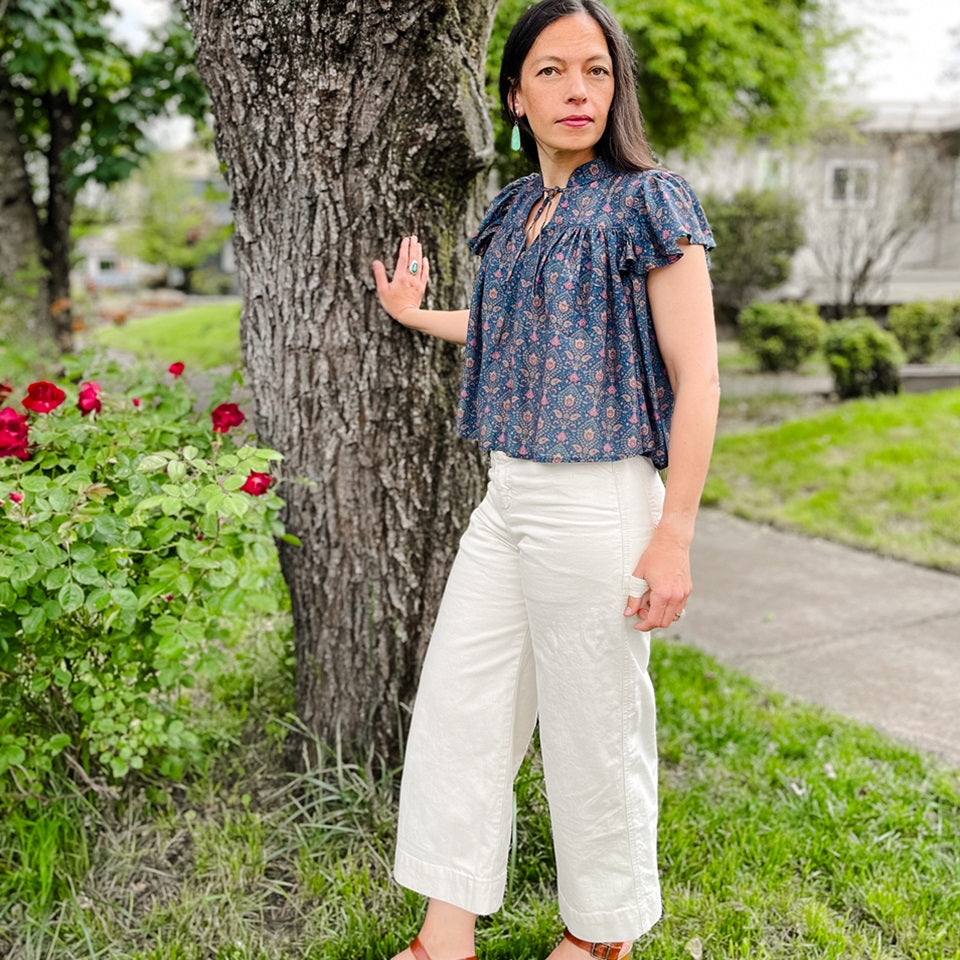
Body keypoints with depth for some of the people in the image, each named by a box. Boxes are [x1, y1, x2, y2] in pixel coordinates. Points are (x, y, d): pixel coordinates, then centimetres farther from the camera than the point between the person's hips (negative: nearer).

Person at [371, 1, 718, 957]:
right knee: (457, 704, 9)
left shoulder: (649, 201, -9)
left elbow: (696, 378, -12)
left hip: (600, 503, -7)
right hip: (506, 496, 8)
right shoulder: (516, 208, 12)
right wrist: (415, 314, 34)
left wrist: (674, 536, -16)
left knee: (595, 730, 6)